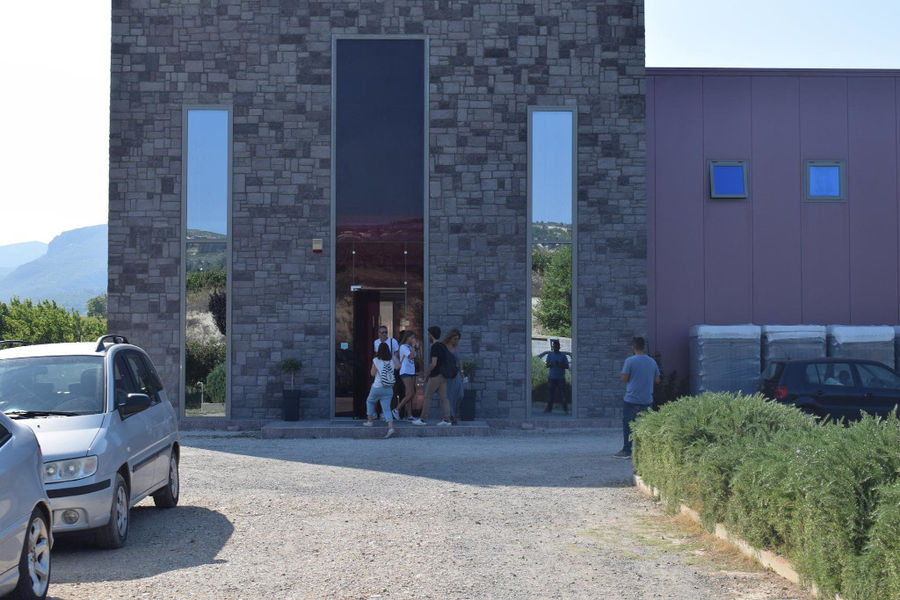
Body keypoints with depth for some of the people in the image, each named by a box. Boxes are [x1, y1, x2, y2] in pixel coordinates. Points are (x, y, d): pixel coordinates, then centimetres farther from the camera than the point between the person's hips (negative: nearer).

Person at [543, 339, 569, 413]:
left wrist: (560, 365, -15)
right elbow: (547, 365, 2)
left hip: (561, 378, -2)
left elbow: (567, 366, 3)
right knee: (550, 393, 2)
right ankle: (549, 408, 11)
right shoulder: (550, 355, 9)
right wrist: (550, 364, -22)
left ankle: (566, 409, -2)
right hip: (551, 377, 2)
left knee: (562, 394, -5)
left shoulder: (563, 355, 5)